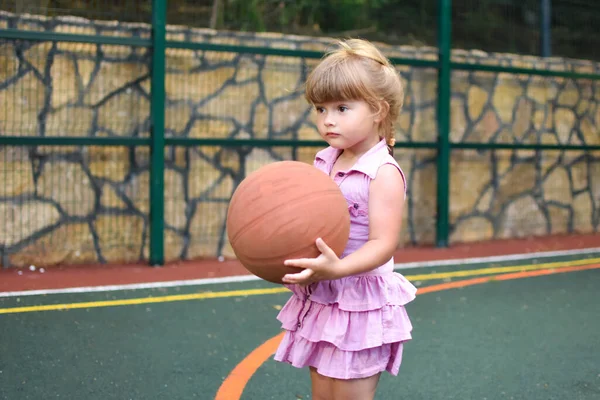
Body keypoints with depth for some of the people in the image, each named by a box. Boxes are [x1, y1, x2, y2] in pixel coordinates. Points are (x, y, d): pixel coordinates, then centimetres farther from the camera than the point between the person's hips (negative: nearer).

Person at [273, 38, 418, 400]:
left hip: (360, 301, -7)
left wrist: (337, 268, -38)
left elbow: (383, 244, -23)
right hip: (321, 299, 7)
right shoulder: (324, 162, 6)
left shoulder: (384, 173, -16)